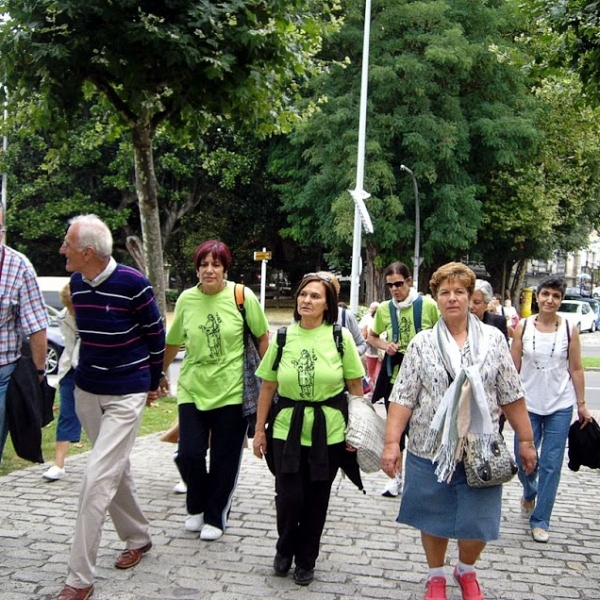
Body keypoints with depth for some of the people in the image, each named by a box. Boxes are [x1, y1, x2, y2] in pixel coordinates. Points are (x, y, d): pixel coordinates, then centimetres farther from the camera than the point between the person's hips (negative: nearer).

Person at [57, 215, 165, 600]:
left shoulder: (133, 284, -18)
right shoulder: (76, 283, 0)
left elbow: (156, 335, -5)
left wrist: (153, 383, 4)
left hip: (126, 396, -6)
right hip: (86, 391, 7)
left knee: (98, 480, -11)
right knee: (116, 470, 18)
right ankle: (138, 537, 38)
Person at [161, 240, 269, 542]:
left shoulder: (242, 297, -8)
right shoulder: (186, 299, -1)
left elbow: (262, 336, 1)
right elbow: (173, 342, 11)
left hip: (232, 391, -2)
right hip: (192, 390, 2)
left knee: (225, 460, 6)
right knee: (189, 454, -2)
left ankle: (215, 517, 27)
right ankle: (197, 507, 27)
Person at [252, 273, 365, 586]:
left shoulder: (340, 337, -5)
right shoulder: (282, 337, 0)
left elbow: (356, 386, 0)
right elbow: (267, 387, 5)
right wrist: (259, 430, 5)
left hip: (328, 432, -1)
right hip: (287, 429, 1)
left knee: (316, 500, 9)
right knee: (288, 498, -4)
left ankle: (306, 560, 29)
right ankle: (285, 549, 26)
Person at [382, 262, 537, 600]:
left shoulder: (493, 339, 1)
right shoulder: (422, 344, 0)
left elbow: (512, 396, 3)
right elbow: (403, 398, -3)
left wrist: (526, 440, 3)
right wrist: (391, 442, -10)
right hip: (431, 449, 0)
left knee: (477, 522, 5)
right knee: (433, 520, 12)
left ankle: (467, 571, 35)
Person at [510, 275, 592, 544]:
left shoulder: (569, 329, -2)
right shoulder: (523, 327, -1)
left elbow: (576, 369, 2)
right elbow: (513, 367, 2)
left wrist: (581, 405, 2)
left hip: (560, 406, 0)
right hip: (528, 403, 1)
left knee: (551, 465, 2)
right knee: (524, 460, 5)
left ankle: (540, 520, 14)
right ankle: (529, 494, 39)